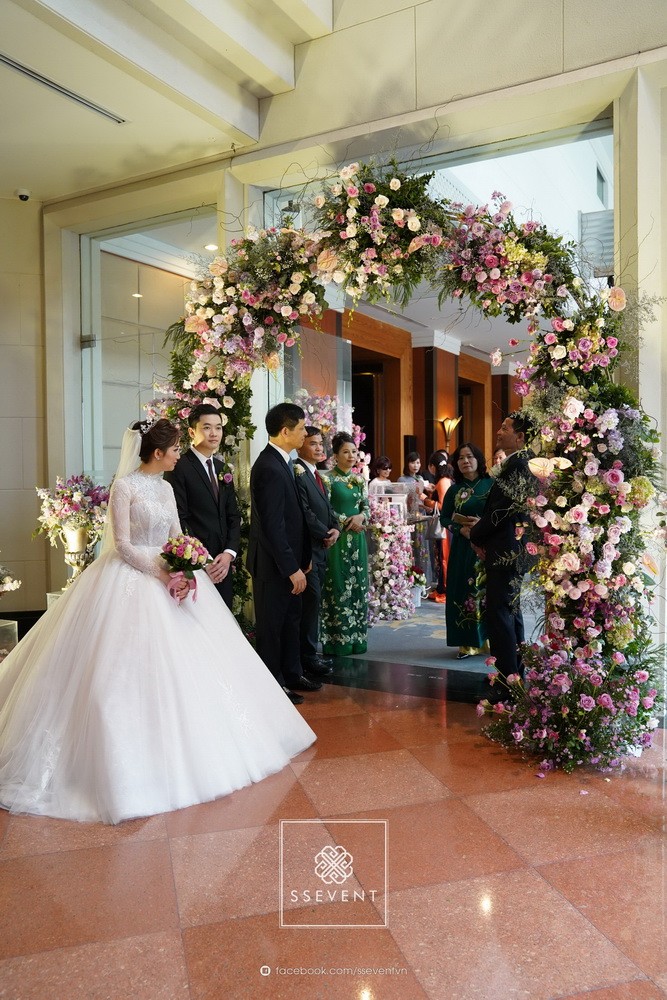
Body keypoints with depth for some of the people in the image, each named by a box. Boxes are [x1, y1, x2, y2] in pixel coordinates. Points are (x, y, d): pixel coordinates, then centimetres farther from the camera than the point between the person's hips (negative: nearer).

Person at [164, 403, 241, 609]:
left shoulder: (223, 469, 15)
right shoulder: (179, 468, -8)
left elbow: (233, 517, 13)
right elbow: (178, 521, -13)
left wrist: (229, 553, -2)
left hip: (222, 564, 7)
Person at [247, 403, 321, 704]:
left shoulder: (283, 463, 9)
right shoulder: (269, 468, -22)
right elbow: (272, 525, -24)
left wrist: (303, 557, 12)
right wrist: (292, 568, -21)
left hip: (288, 559, 10)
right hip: (273, 563, -10)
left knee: (291, 620, 20)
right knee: (271, 625, 5)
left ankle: (292, 673, 35)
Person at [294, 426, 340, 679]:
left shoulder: (316, 475, 19)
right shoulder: (297, 473, -12)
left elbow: (327, 508, 21)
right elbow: (304, 511, -18)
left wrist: (335, 529, 3)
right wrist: (325, 534, -9)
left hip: (322, 546, 9)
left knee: (314, 600, 11)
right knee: (312, 598, -7)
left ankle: (310, 651, 18)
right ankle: (308, 657, 1)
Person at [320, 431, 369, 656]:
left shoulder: (359, 479, 12)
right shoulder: (329, 479, -6)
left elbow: (366, 506, 12)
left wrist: (360, 517, -8)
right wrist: (345, 522, -12)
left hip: (357, 538, 6)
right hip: (337, 538, -6)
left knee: (358, 585, 7)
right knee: (338, 586, -4)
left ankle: (356, 636, 16)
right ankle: (337, 640, 3)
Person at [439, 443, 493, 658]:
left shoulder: (492, 485, -1)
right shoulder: (455, 490, 8)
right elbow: (444, 518, 9)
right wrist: (461, 528, -8)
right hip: (463, 548, 2)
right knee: (464, 591, 1)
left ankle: (490, 639, 12)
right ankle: (469, 642, 9)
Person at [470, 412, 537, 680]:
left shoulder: (517, 464, -18)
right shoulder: (521, 462, 13)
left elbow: (502, 509, -21)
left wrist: (476, 535, -6)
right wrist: (480, 531, 6)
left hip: (505, 552, -11)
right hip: (514, 551, 11)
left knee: (499, 612, -4)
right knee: (510, 610, 17)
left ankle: (507, 673, 4)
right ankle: (515, 671, 29)